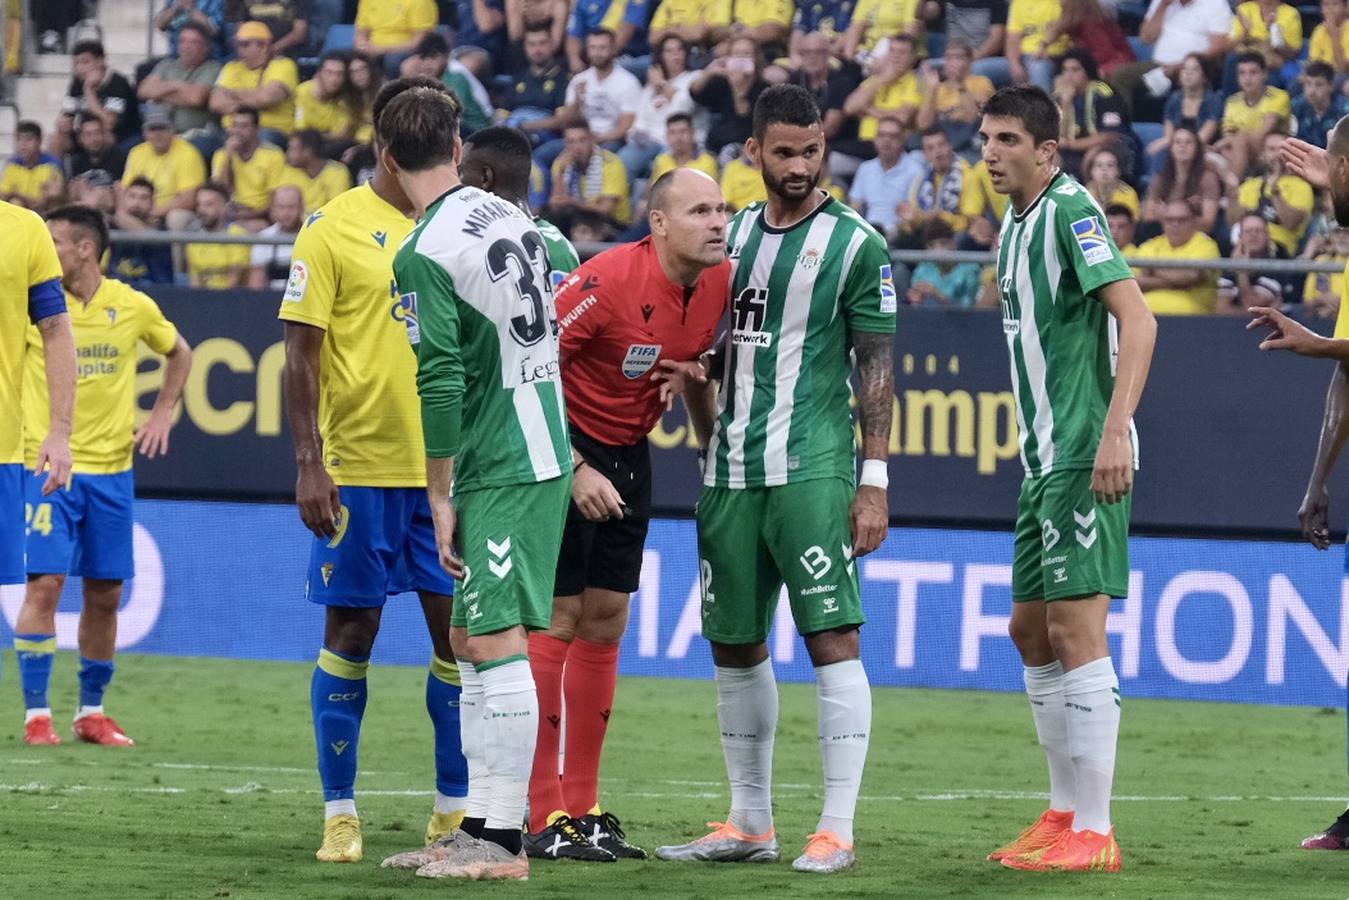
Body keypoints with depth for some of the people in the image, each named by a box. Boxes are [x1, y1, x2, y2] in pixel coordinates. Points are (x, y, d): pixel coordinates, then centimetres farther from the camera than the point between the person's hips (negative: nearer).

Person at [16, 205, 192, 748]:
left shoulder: (133, 307, 2)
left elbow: (178, 354, 20)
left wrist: (162, 414, 10)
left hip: (111, 467, 3)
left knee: (105, 594, 5)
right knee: (45, 582, -12)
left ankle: (91, 712, 17)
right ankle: (36, 713, -7)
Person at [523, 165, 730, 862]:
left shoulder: (721, 281, -3)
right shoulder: (609, 281, -25)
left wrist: (693, 372, -5)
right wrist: (574, 469, -24)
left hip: (629, 456, 7)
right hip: (565, 449, -7)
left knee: (605, 623, 9)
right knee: (556, 621, -7)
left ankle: (582, 810, 14)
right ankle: (542, 818, -5)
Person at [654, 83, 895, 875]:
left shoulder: (856, 245, -2)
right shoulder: (732, 237, 13)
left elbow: (877, 368, -4)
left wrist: (875, 480, -9)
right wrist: (711, 443, 8)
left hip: (813, 472, -6)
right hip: (733, 473, 6)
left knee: (833, 639, -9)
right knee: (736, 645, 9)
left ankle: (838, 829, -9)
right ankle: (751, 823, 18)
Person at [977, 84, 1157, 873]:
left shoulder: (1070, 210, -13)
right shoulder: (1017, 224, 15)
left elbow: (1137, 319, -21)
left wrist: (1115, 431, -28)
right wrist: (1041, 447, 20)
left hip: (1086, 455, -10)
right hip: (1044, 456, 10)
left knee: (1077, 630, -10)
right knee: (1032, 633, 13)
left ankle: (1094, 833, -9)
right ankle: (1066, 813, 20)